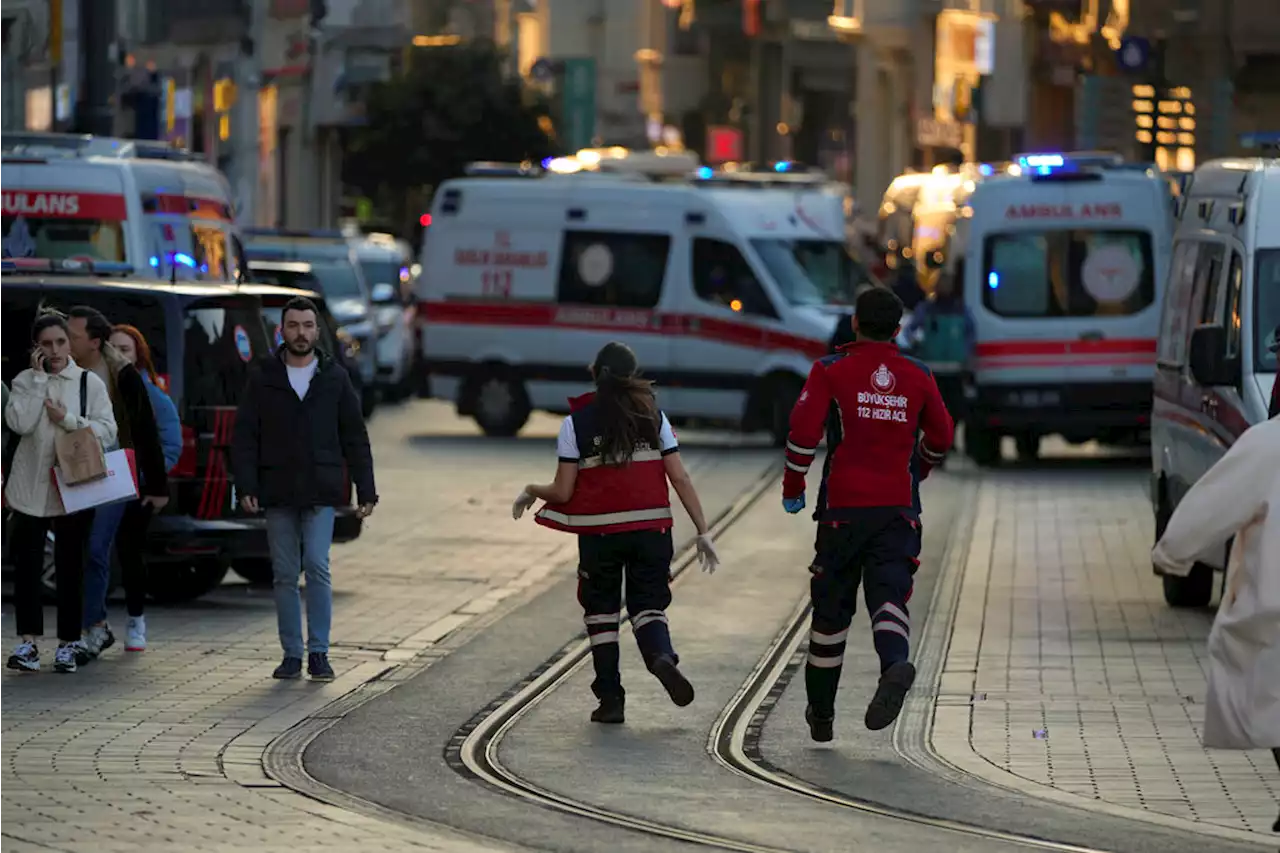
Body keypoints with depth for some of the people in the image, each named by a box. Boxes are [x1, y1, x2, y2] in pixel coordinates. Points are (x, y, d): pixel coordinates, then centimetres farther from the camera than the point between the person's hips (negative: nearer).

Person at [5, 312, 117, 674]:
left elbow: (107, 430, -4)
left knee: (70, 565, 5)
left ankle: (69, 643, 12)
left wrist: (69, 420, -14)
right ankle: (28, 641, 0)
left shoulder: (90, 382, 3)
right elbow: (18, 423, -12)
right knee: (26, 563, -3)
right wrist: (38, 378, -11)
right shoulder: (25, 382, 5)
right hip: (31, 487, 1)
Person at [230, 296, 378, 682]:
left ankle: (319, 653, -6)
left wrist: (366, 490, 3)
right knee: (285, 575, 4)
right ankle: (292, 654, 10)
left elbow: (355, 438, 8)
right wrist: (246, 486, -8)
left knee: (317, 566, -11)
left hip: (321, 492, -1)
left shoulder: (334, 378, 6)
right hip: (277, 493, 1)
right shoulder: (263, 378, 6)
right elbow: (244, 436, 4)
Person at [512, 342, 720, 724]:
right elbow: (680, 480, -1)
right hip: (651, 529, 1)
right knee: (648, 605, 11)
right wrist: (703, 532, 4)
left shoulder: (576, 423, -2)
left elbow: (563, 492, -3)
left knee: (601, 610, 15)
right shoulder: (653, 417, 3)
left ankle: (610, 699, 11)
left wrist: (531, 492, 17)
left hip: (598, 533, -1)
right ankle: (662, 655, -21)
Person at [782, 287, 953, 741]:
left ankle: (820, 712, 21)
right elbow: (941, 438, 19)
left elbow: (804, 428, -11)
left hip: (844, 507, -1)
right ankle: (895, 664, -39)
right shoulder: (918, 376, 9)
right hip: (898, 507, 1)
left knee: (831, 606, 10)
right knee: (889, 596, -6)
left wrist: (793, 487, 1)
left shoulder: (831, 370, 0)